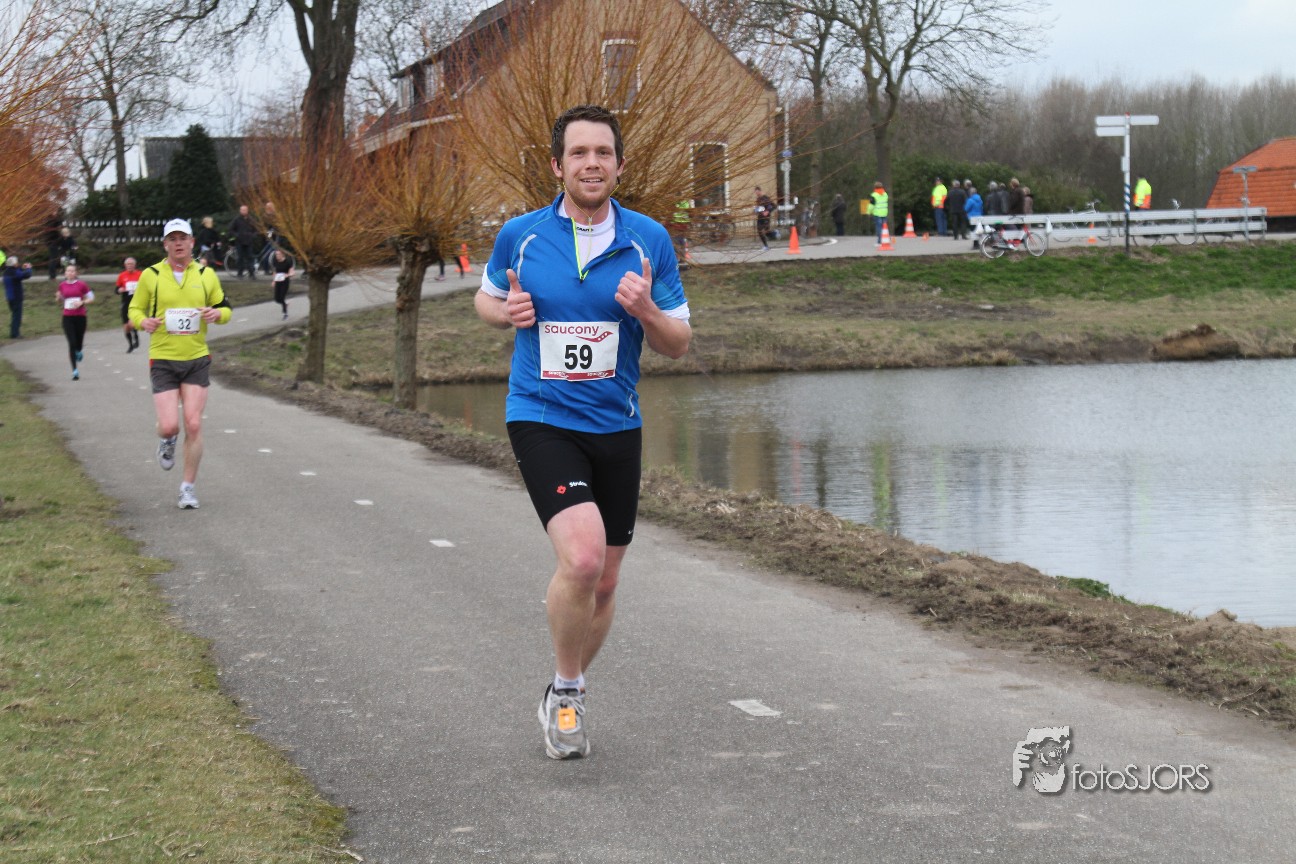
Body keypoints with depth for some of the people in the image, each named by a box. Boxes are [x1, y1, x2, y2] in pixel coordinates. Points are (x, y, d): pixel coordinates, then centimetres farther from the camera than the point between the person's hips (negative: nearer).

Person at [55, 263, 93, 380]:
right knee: (72, 343, -9)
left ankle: (78, 352, 48)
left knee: (79, 342, 7)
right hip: (67, 318, 1)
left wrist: (82, 302, -15)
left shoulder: (81, 285, -3)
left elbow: (91, 298, 2)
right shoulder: (62, 285, 4)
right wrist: (58, 297, -5)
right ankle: (75, 370, -5)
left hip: (80, 317, -1)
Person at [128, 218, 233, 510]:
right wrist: (143, 322, -15)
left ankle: (188, 487, 9)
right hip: (163, 360, -1)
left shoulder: (206, 275, 5)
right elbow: (135, 309, 8)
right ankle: (167, 441, 29)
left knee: (193, 425, -5)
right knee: (169, 426, -10)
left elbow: (225, 309, 14)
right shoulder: (150, 275, 0)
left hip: (197, 360, 1)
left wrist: (217, 314, -10)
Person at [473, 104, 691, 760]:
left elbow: (678, 344, 3)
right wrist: (508, 311, -7)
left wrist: (646, 311, -18)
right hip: (540, 419, -3)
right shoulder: (520, 236, -2)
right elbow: (486, 298, 17)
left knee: (603, 583, 11)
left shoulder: (650, 241, -1)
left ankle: (565, 697, 35)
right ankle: (566, 688, 0)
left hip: (616, 427, 3)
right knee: (582, 557, -23)